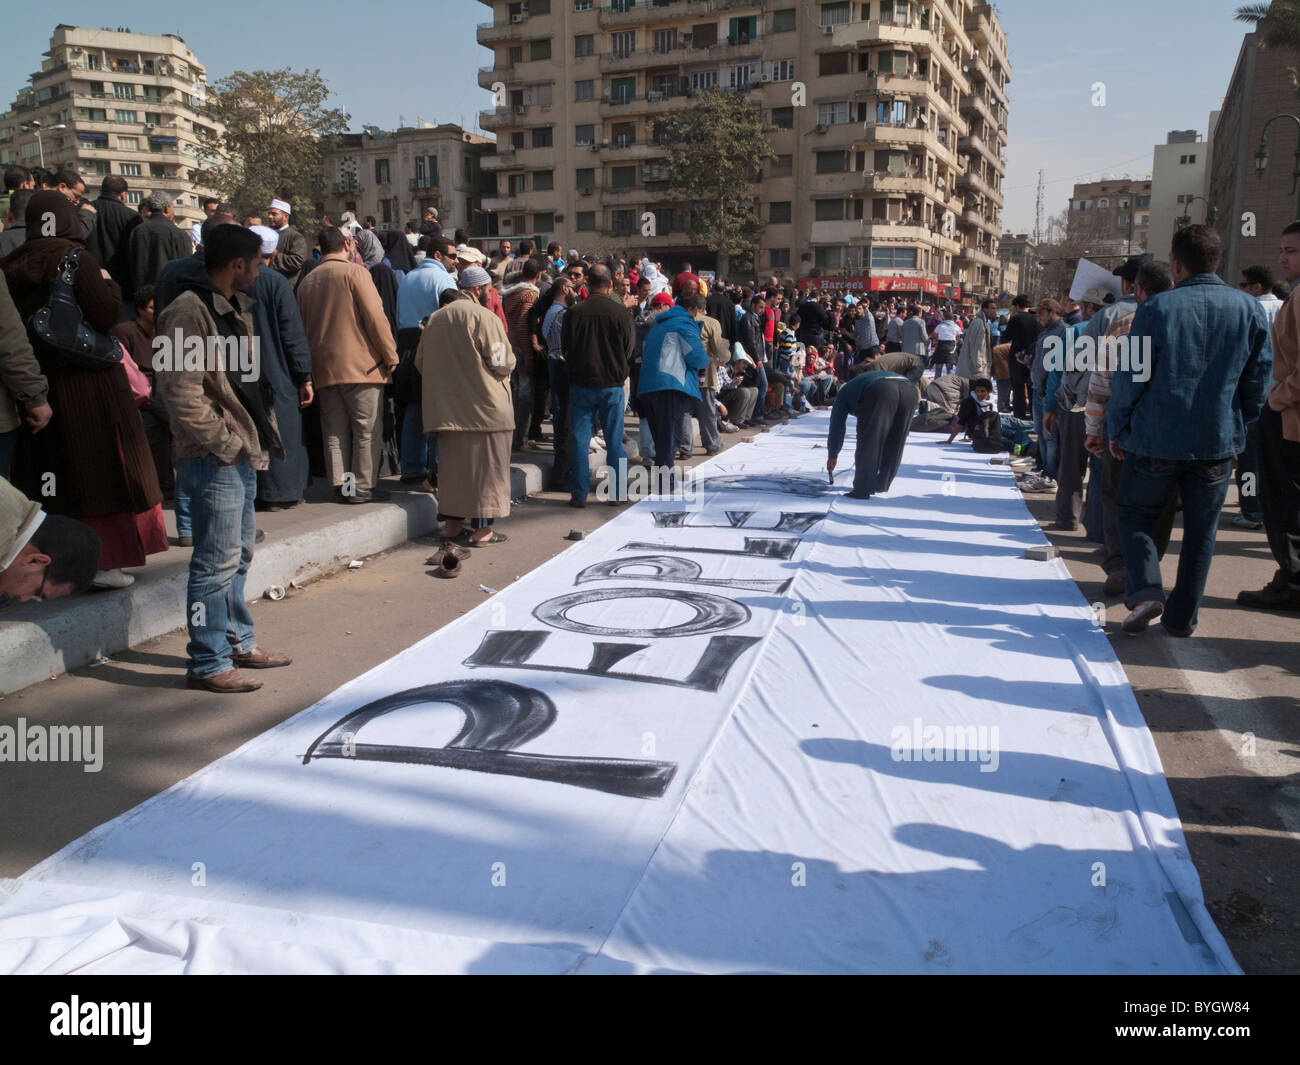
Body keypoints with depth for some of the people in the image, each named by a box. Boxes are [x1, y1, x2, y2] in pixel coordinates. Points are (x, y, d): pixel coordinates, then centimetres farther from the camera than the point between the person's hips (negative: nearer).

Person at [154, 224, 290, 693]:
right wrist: (222, 441, -17)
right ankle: (208, 663, 4)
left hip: (243, 454, 10)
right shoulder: (189, 311, -15)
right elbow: (181, 391, -22)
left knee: (238, 554, 18)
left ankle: (238, 642, 30)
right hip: (215, 460, -10)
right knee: (217, 562, -5)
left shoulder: (234, 308, 17)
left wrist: (262, 434, 15)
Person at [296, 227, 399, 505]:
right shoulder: (355, 272, -6)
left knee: (335, 430, 9)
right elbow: (375, 317, -12)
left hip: (323, 368, 6)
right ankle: (362, 486, 0)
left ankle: (340, 486, 11)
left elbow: (302, 327, 17)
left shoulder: (306, 281, 13)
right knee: (366, 429, 0)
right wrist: (390, 356, -5)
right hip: (361, 365, -6)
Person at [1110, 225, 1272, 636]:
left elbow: (1129, 377, -7)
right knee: (1201, 531, 13)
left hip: (1155, 439, -2)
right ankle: (1182, 616, 18)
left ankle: (1145, 589, -5)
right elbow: (1258, 379, 6)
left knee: (1135, 514, 15)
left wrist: (1116, 430, 3)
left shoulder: (1156, 308, -9)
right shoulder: (1250, 309, 1)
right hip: (1218, 441, 3)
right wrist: (1237, 426, 18)